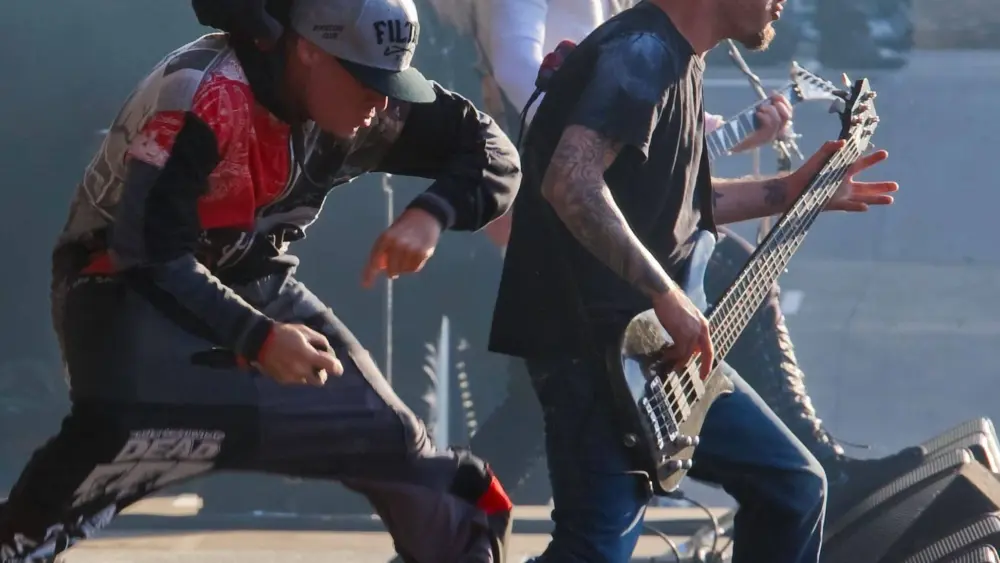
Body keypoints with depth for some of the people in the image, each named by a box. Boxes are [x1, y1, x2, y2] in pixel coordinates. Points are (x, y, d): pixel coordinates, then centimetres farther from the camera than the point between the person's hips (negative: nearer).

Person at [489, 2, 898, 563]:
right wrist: (667, 295, -28)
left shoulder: (680, 63, 16)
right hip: (595, 343, -10)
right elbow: (572, 184, -30)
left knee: (794, 484, 15)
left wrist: (793, 191, 26)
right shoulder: (642, 53, -16)